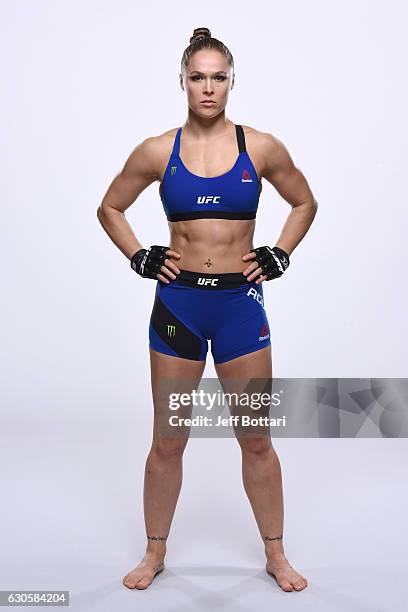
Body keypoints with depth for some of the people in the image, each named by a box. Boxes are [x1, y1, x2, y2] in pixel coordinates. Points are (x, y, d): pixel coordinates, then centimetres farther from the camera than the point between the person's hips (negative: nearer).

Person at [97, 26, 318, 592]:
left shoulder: (261, 148, 0)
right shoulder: (157, 152, 0)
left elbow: (305, 204, 15)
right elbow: (109, 208, 14)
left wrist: (280, 255, 5)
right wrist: (138, 257, 2)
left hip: (240, 302, 0)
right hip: (177, 303, 0)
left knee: (257, 440, 8)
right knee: (168, 441, 9)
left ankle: (275, 554, 27)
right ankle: (155, 552, 28)